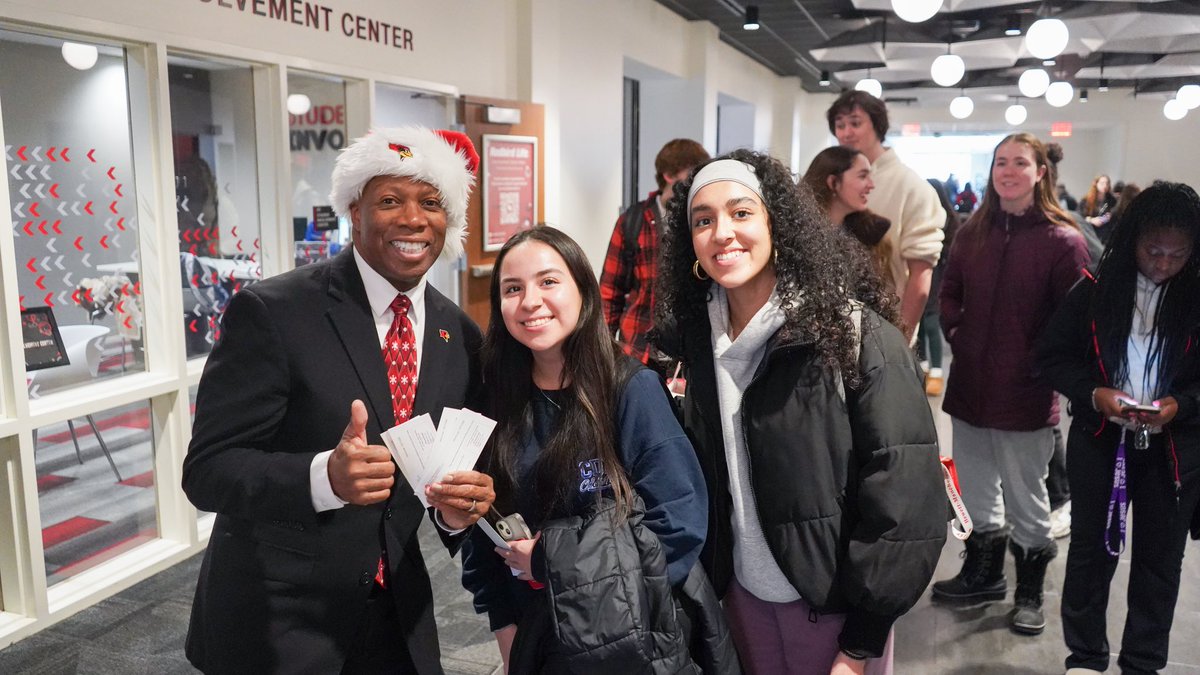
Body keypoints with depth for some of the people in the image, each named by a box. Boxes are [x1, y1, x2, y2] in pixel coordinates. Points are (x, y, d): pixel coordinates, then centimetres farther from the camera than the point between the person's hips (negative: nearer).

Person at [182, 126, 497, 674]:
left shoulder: (461, 337, 0)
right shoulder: (272, 313, -15)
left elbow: (456, 462, 8)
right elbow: (208, 470, -16)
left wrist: (459, 509, -15)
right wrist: (324, 476, -34)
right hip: (275, 621, -4)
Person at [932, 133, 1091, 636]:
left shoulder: (1062, 240, -10)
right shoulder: (973, 233, 6)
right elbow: (949, 292, 15)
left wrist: (1040, 361, -12)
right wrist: (956, 335, 2)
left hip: (1024, 392, -5)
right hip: (969, 383, 5)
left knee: (1024, 495, 9)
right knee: (976, 488, 18)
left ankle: (1029, 591, 27)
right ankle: (984, 572, 36)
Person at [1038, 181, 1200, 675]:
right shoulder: (1097, 288, -7)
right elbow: (1053, 355, -2)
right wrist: (1093, 393, -17)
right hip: (1100, 440, 0)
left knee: (1160, 557, 13)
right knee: (1092, 547, 12)